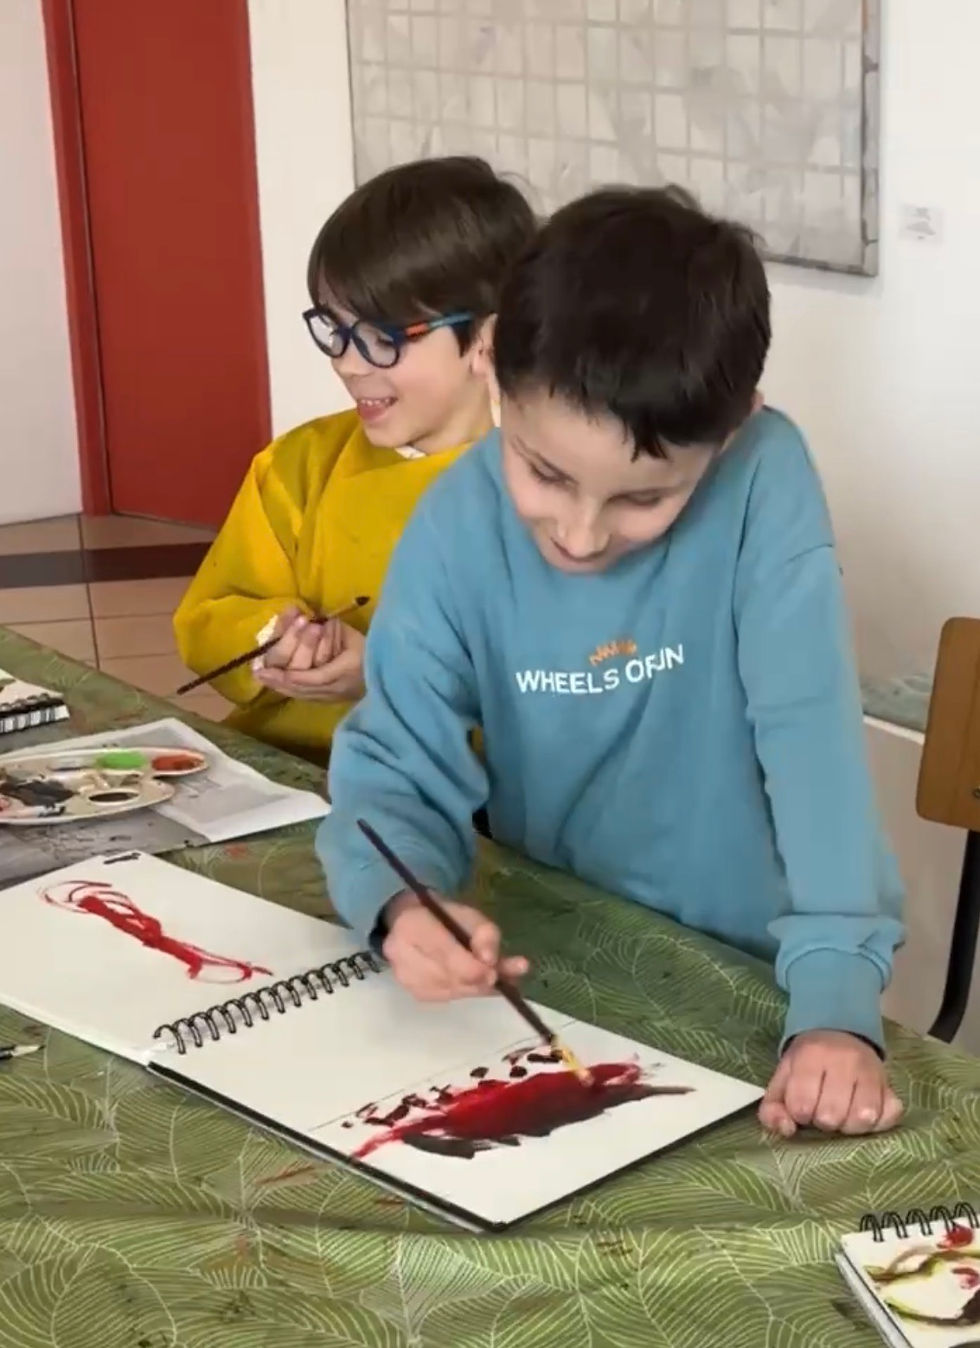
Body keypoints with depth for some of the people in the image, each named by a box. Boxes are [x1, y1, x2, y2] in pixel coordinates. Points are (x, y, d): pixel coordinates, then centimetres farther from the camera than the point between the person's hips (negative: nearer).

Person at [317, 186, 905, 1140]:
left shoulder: (762, 481, -17)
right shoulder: (457, 527, -11)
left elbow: (813, 740, -23)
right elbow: (398, 770, -10)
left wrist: (837, 1007, -33)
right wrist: (403, 908, -31)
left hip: (740, 982, -2)